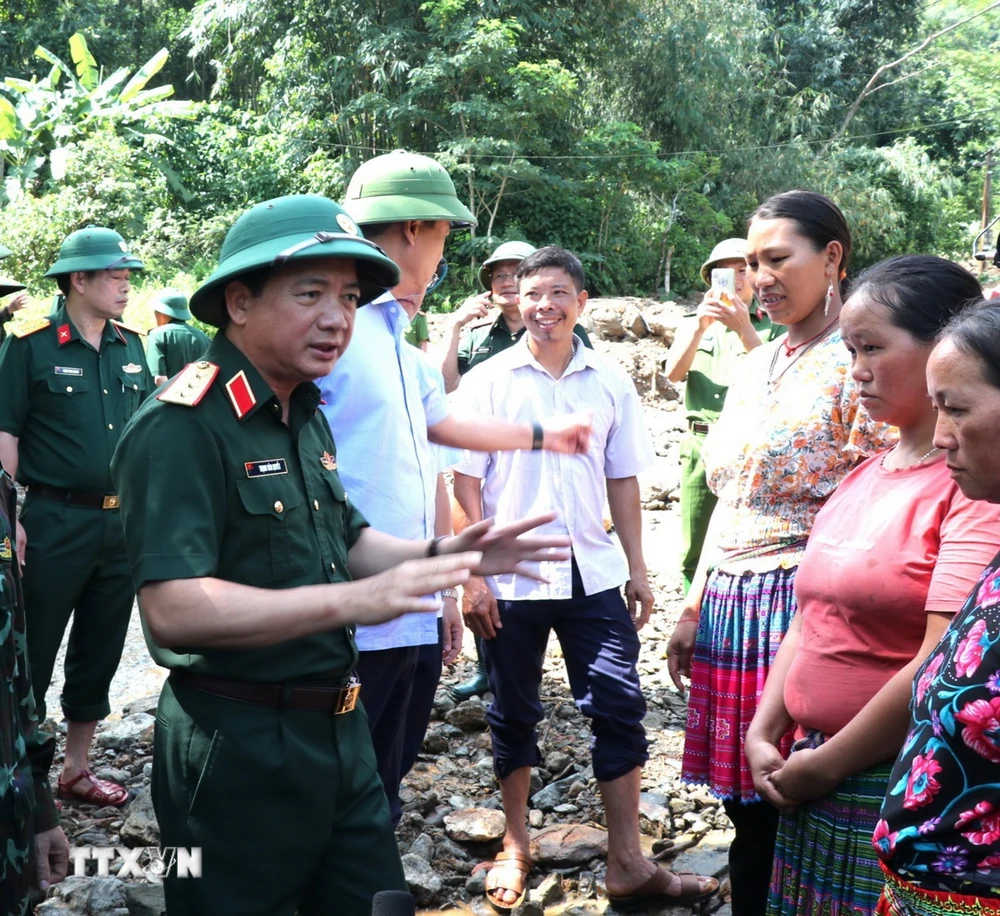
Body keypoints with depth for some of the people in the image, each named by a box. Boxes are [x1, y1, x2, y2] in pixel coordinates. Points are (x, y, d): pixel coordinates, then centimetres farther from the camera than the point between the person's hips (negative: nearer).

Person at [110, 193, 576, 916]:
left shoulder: (304, 415, 11)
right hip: (237, 749, -8)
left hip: (339, 732, 8)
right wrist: (353, 599, -32)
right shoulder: (183, 427, -19)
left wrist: (443, 555, 3)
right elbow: (173, 610, -28)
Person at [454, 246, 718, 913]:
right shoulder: (489, 381, -2)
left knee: (620, 709, 2)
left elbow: (622, 480, 10)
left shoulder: (610, 382, 5)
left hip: (593, 575, 2)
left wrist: (637, 568, 8)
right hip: (511, 578, -2)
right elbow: (467, 482, -3)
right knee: (514, 714, 11)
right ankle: (516, 847, 29)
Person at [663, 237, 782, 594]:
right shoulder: (694, 324, 18)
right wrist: (700, 325, -14)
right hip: (701, 445, 3)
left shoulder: (772, 325, 8)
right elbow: (674, 372, 1)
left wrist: (743, 328, -19)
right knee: (695, 553, 6)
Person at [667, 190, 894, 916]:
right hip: (730, 605, 7)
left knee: (785, 807, 2)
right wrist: (694, 608, 16)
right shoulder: (756, 366, 14)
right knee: (744, 803, 13)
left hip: (800, 605, -7)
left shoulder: (855, 367, -8)